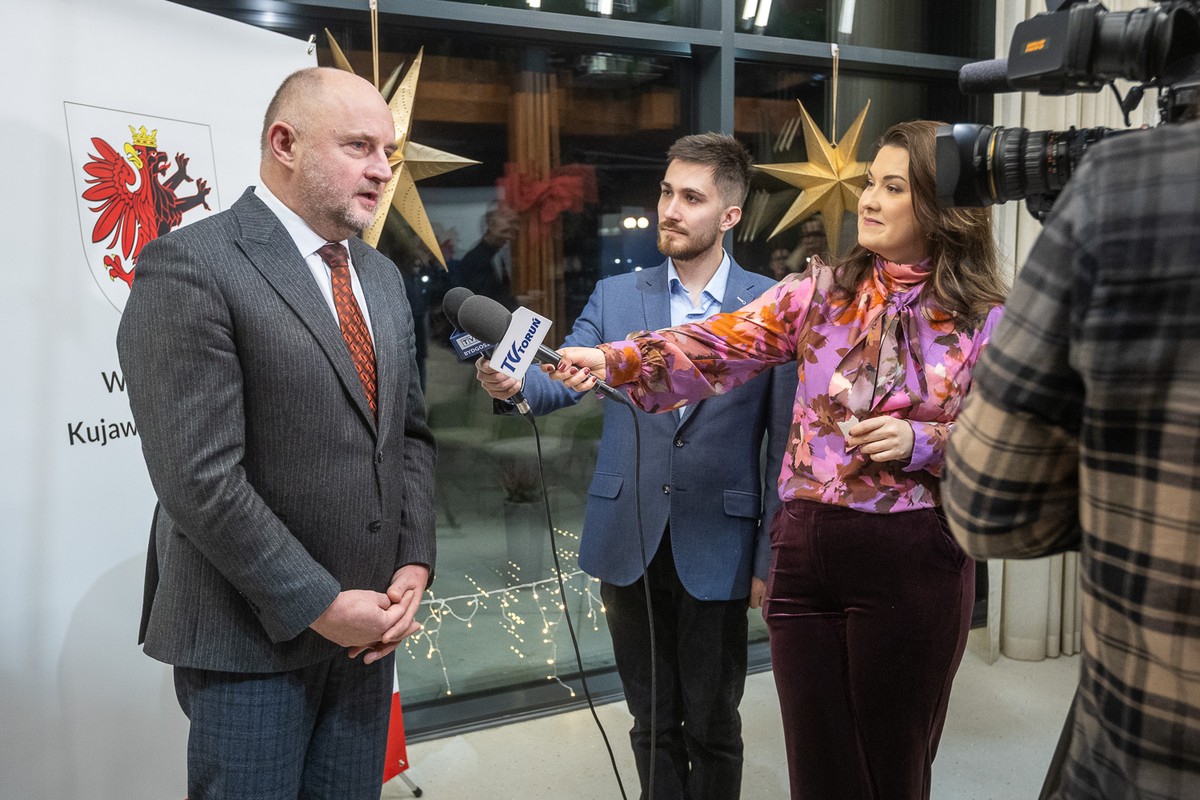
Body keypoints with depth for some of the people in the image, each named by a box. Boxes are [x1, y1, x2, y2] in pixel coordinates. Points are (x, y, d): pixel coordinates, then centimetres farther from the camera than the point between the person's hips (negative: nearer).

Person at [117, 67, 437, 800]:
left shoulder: (383, 277, 10)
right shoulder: (190, 266, -13)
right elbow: (198, 477, -19)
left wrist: (413, 565, -1)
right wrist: (317, 605, -15)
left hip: (367, 622, 7)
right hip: (252, 635, -6)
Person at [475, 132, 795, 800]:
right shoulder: (616, 296, 5)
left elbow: (785, 443, -4)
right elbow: (561, 380, -5)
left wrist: (772, 560, -5)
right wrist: (512, 382, -28)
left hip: (716, 551, -2)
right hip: (629, 544, 3)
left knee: (712, 726, 12)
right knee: (652, 722, 17)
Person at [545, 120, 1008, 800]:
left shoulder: (988, 319, -1)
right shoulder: (819, 291, 5)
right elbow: (716, 348, -6)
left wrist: (920, 442, -15)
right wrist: (612, 360, -19)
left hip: (913, 565, -2)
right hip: (804, 549, 2)